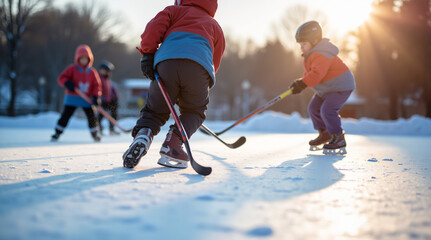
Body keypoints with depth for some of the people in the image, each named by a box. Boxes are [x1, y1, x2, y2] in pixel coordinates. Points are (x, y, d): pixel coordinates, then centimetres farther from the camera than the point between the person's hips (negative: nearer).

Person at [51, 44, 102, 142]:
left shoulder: (92, 72, 6)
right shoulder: (72, 69, -2)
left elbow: (96, 85, 4)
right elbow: (61, 78, -3)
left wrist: (96, 96, -11)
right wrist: (67, 83, -24)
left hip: (87, 99, 2)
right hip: (73, 97, -2)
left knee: (92, 116, 0)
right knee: (66, 115, -6)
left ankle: (94, 134, 20)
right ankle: (57, 133, 4)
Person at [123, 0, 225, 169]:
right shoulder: (215, 27, 37)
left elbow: (155, 25, 11)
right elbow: (214, 64, 32)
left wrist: (147, 54, 8)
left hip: (166, 61, 0)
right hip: (199, 66, 0)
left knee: (155, 109, 17)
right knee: (195, 111, 22)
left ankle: (143, 134, -12)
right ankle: (172, 144, 0)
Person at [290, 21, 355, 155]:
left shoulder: (321, 54, -27)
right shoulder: (311, 54, 8)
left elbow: (317, 73, -40)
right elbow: (310, 72, 14)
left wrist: (302, 84, -45)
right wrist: (301, 82, -3)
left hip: (341, 86, -11)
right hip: (327, 89, 11)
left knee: (327, 110, -22)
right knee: (314, 108, 11)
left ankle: (338, 139, -8)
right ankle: (324, 134, 26)